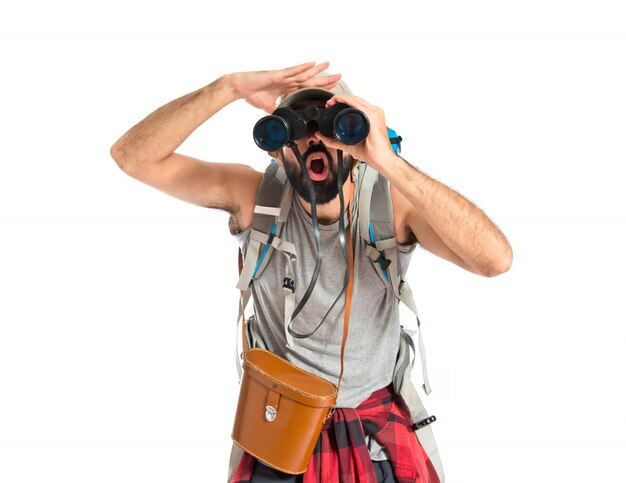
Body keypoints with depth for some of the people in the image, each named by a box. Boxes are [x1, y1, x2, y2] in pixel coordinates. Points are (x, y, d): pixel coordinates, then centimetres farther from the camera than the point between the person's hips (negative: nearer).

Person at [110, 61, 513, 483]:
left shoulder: (392, 203, -17)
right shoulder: (253, 197, -12)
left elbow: (497, 259, -33)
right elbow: (133, 156, -18)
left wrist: (388, 161, -40)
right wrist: (229, 87, -32)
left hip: (379, 432, 0)